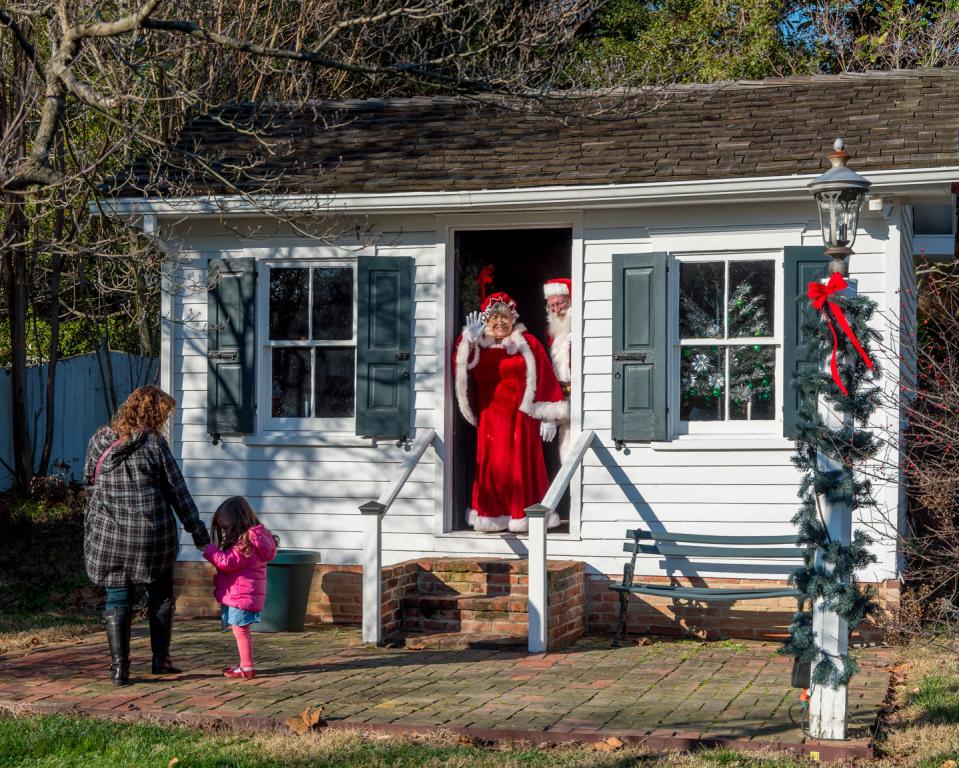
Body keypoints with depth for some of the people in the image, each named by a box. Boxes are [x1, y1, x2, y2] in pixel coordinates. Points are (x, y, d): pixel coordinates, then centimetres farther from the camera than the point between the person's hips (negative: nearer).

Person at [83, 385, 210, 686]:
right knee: (160, 595, 17)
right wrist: (198, 532, 4)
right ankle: (160, 659, 20)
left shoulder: (99, 441, 4)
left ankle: (119, 667, 3)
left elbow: (89, 484, 12)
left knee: (118, 599, 9)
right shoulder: (154, 443, -7)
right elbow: (178, 491, -3)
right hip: (152, 534, -2)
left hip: (109, 534, 2)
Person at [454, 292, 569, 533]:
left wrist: (548, 417, -8)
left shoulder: (527, 344, 3)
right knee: (492, 465, -1)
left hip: (521, 417, -2)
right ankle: (492, 515, 5)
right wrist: (470, 341, -26)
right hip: (491, 419, 2)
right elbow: (463, 369, -10)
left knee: (522, 464, -2)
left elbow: (545, 380, -1)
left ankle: (525, 516, 4)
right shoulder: (478, 346, 9)